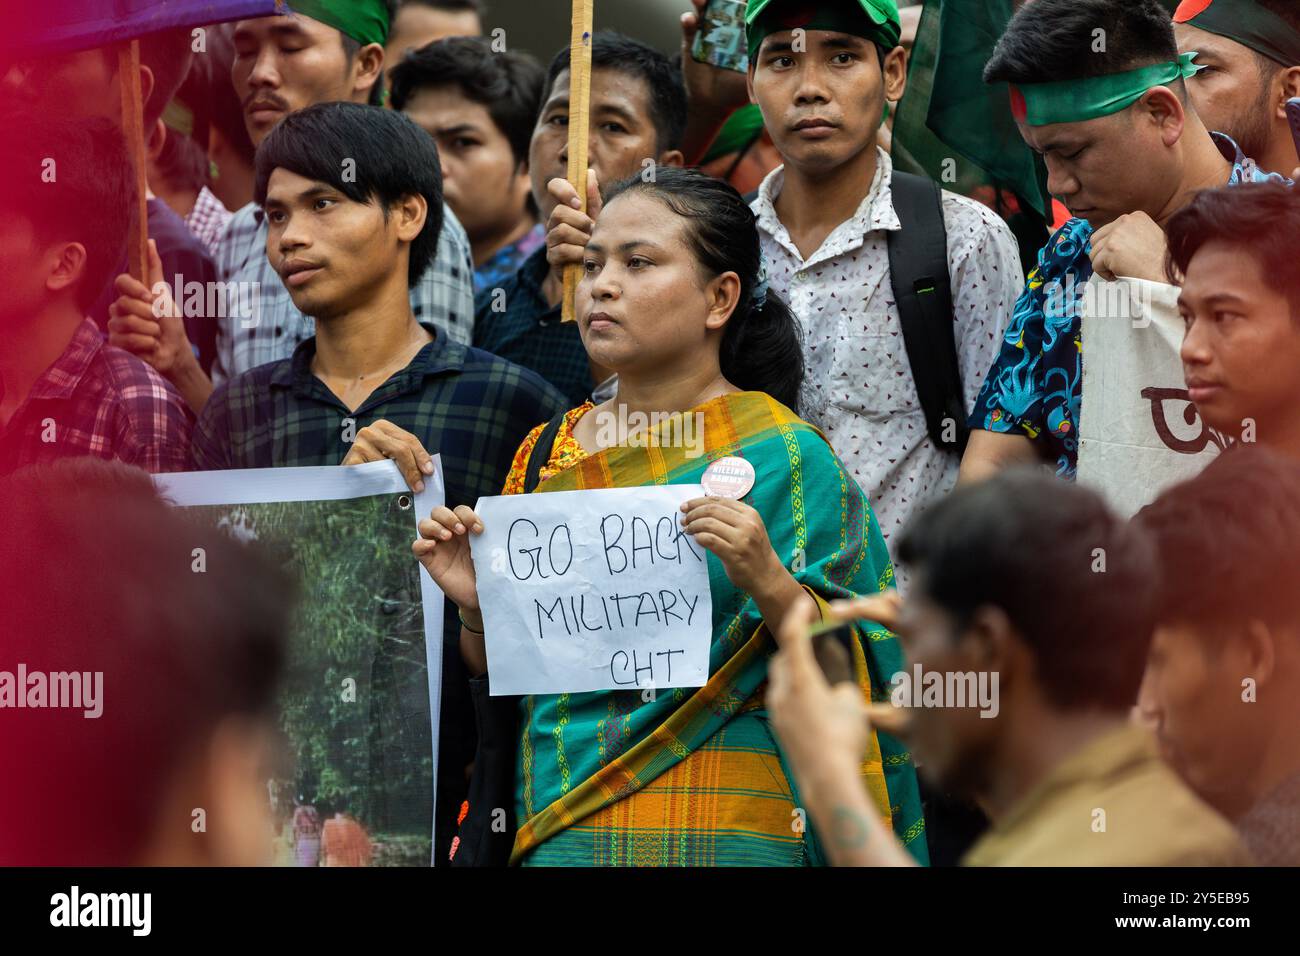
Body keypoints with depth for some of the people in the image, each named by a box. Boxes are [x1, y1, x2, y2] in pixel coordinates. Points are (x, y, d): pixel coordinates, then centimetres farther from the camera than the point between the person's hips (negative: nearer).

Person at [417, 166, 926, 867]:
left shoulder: (782, 454, -3)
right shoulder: (545, 455, 10)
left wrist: (768, 581, -24)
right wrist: (476, 608, -4)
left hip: (727, 835, -4)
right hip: (556, 835, 4)